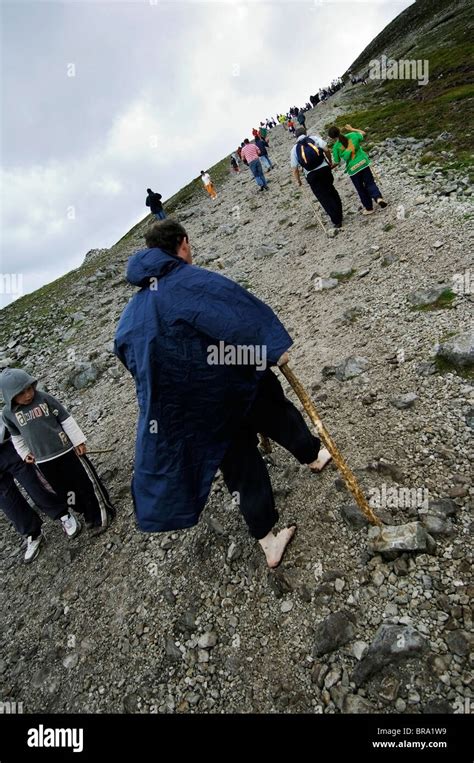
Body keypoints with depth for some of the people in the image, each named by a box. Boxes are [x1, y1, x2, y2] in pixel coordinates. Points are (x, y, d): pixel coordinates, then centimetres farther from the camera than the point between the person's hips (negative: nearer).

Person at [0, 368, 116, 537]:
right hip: (44, 461, 3)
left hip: (67, 451, -2)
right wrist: (25, 453, 15)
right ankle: (89, 514, 33)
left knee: (87, 483, 6)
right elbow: (16, 436, 14)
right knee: (65, 490, 14)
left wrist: (78, 440, -6)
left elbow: (66, 420, -6)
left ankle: (102, 512, 25)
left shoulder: (45, 398, -11)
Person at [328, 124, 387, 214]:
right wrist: (351, 129, 29)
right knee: (370, 183, 15)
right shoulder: (352, 135, 0)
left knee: (361, 189, 14)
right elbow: (363, 133, 20)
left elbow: (336, 162, -4)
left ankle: (369, 208, 23)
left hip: (353, 169, -3)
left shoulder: (336, 147, -11)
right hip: (363, 163, 3)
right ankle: (378, 197, -11)